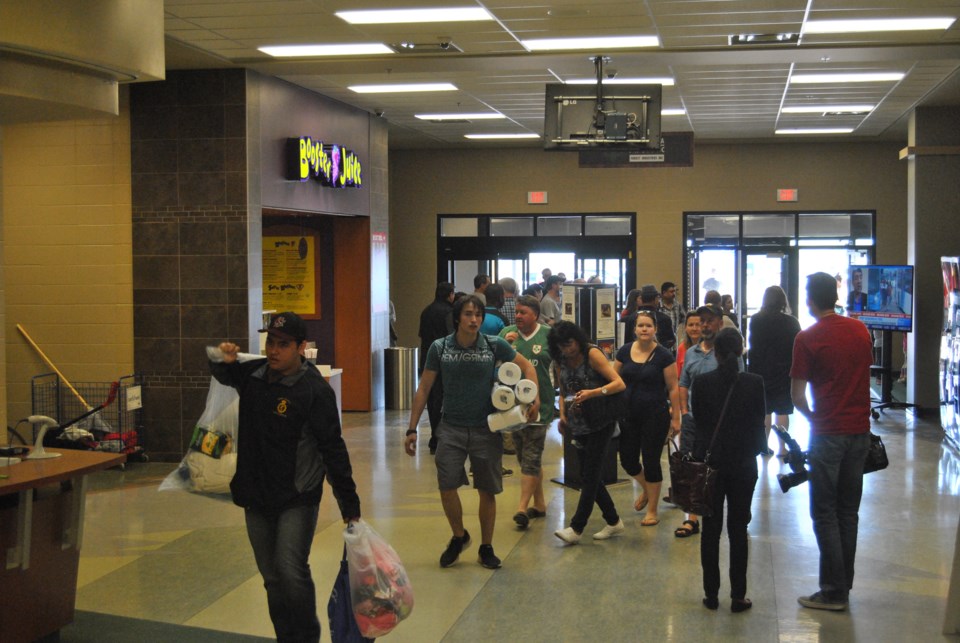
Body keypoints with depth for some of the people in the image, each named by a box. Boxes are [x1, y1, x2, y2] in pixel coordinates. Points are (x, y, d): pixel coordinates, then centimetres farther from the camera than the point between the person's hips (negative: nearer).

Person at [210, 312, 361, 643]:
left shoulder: (315, 390, -16)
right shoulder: (253, 374, 2)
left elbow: (333, 450, -17)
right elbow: (223, 376, 26)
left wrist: (349, 504, -18)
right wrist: (223, 360, 1)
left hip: (297, 500, -6)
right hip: (256, 497, 6)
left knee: (291, 569, -14)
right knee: (272, 577, 13)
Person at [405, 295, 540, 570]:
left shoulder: (494, 346, -5)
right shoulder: (439, 348, -4)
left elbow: (526, 366, 8)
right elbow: (424, 389, 2)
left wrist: (534, 397, -7)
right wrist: (412, 429, 1)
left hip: (486, 428, 0)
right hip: (451, 428, 0)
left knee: (487, 491, 7)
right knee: (447, 487, -9)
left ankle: (486, 548, 25)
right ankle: (458, 536, 19)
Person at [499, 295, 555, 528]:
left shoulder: (548, 335, -1)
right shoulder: (507, 333, 5)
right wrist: (504, 344, -15)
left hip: (539, 404, -4)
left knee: (531, 457, -8)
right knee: (525, 456, 12)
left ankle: (522, 507, -10)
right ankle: (539, 503, 24)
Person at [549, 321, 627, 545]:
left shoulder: (592, 354, -13)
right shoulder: (560, 362, 4)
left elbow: (619, 384, -19)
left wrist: (592, 393, -30)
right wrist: (562, 415, -1)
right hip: (578, 425, 7)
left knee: (590, 476, -7)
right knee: (588, 476, 9)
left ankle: (576, 528, -5)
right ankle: (613, 522, 22)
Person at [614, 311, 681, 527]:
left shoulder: (663, 356, -8)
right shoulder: (625, 351, 2)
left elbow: (673, 389, -6)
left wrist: (676, 417, -7)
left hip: (655, 415, -4)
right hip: (629, 415, 4)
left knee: (651, 461, 2)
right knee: (628, 460, 7)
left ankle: (652, 511, 18)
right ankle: (646, 488, 40)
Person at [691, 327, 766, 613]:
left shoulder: (702, 383, -7)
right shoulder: (754, 383, -8)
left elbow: (698, 422, 1)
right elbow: (759, 423, -1)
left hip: (711, 462, 0)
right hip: (743, 463, 0)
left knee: (711, 528, 9)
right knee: (738, 529, 6)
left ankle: (711, 593, 12)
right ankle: (738, 596, 8)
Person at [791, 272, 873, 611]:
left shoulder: (807, 338, -11)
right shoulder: (860, 330, 6)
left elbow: (797, 395, -10)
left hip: (828, 433, -5)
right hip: (860, 429, 5)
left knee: (825, 514, 2)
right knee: (848, 512, 13)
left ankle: (834, 592, 2)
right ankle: (844, 586, 19)